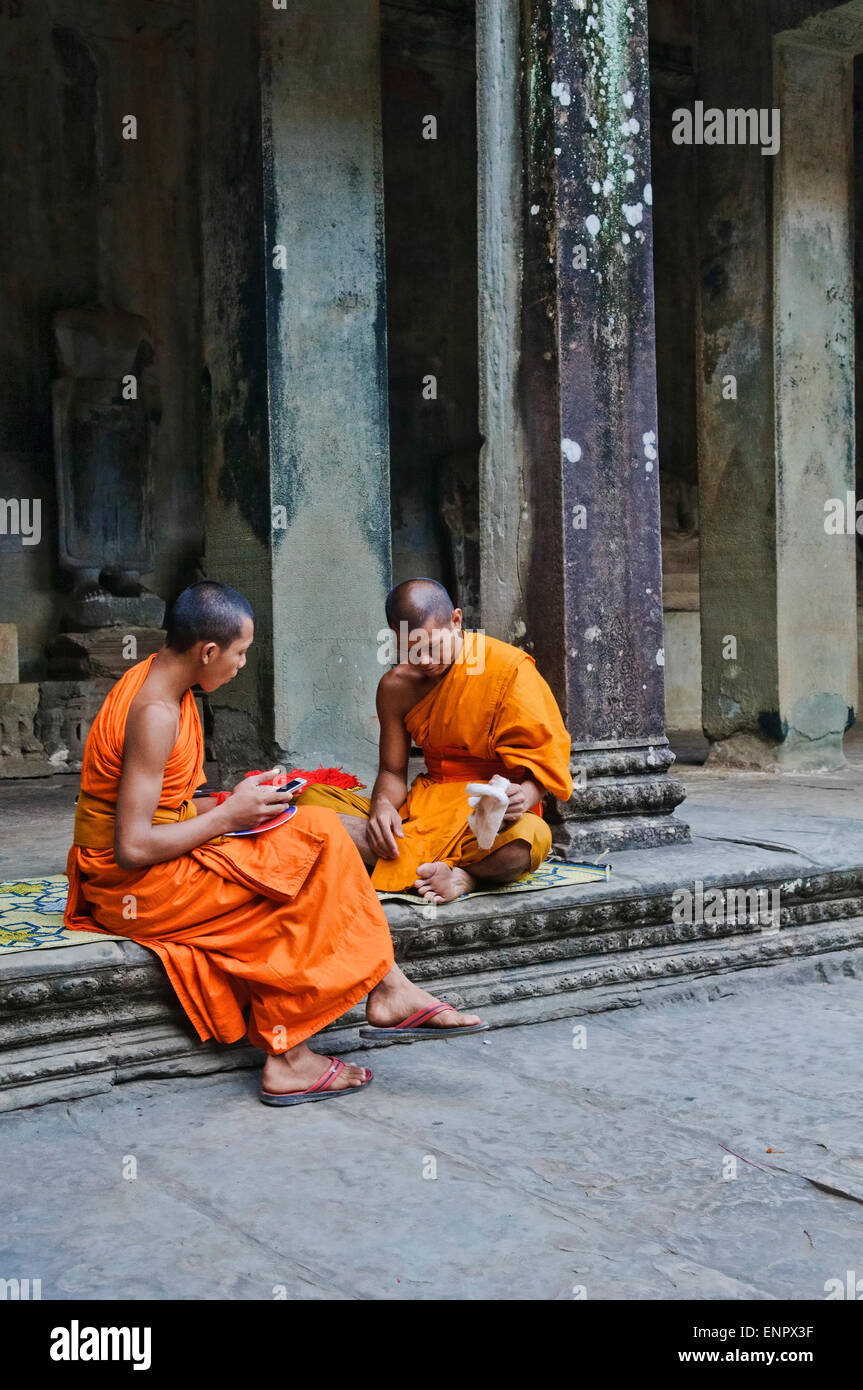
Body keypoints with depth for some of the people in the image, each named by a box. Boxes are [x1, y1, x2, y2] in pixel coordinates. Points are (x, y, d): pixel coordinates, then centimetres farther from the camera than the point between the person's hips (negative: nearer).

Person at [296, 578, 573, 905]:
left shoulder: (509, 668, -9)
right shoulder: (396, 686, 5)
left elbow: (544, 758, -7)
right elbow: (392, 771, 9)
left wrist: (525, 795, -31)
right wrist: (383, 804, -16)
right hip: (424, 809, 5)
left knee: (529, 837, -42)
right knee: (312, 801, -19)